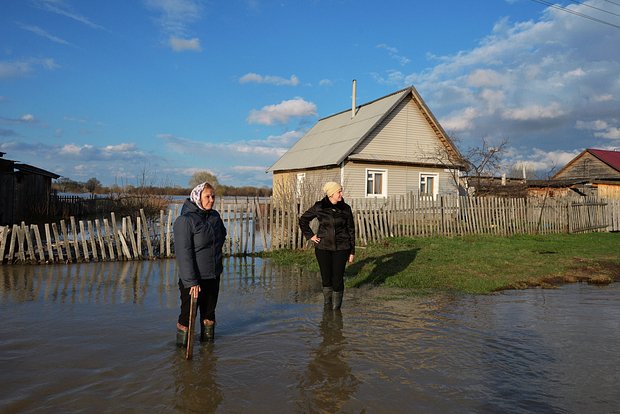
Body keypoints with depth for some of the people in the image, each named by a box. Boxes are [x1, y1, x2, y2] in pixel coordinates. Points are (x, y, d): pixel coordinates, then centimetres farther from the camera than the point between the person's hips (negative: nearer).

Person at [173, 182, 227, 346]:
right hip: (193, 279, -6)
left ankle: (208, 341, 34)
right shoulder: (185, 220, -16)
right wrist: (191, 282, -22)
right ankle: (182, 346, 21)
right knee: (188, 313, 3)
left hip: (213, 276, 7)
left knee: (209, 312, 18)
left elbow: (222, 237, 25)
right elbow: (183, 253, -20)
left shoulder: (215, 216, 5)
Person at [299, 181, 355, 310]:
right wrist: (310, 236, 2)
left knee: (338, 279, -1)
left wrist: (352, 251, 4)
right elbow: (303, 220, 10)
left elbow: (351, 230, 5)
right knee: (326, 278, 8)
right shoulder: (319, 207, -3)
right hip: (323, 247, 0)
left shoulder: (345, 208, -1)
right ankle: (327, 306, 26)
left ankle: (336, 308, 15)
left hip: (341, 248, 0)